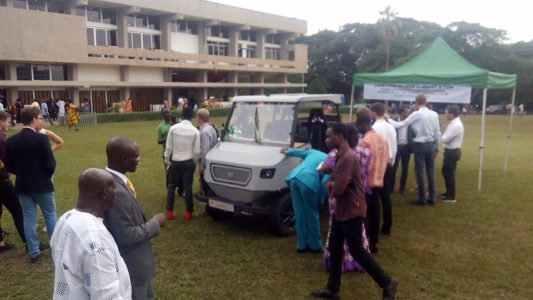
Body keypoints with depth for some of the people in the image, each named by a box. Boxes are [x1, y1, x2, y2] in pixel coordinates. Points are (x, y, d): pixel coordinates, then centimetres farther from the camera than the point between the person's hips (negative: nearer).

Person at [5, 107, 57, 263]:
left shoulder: (11, 141, -2)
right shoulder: (41, 138, -17)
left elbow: (9, 167, 2)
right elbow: (51, 164, -16)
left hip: (22, 185, 4)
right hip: (42, 184, -4)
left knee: (28, 218, 10)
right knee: (50, 215, 12)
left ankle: (33, 252, 15)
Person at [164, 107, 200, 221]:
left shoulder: (173, 128, -7)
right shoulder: (195, 131, -7)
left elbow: (169, 147, -4)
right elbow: (196, 151, -6)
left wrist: (166, 160, 10)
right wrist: (194, 163, 10)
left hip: (175, 161, 0)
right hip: (188, 162, 0)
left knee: (171, 186, 13)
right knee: (188, 187, 7)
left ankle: (169, 212, 17)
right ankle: (188, 213, 13)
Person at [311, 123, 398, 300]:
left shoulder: (349, 157, -24)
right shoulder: (340, 156, 10)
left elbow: (338, 189, -28)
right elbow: (332, 181, 15)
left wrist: (332, 187, -6)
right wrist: (331, 184, -8)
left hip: (352, 211, -10)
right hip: (341, 210, 10)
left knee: (356, 251, 1)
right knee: (334, 248, 14)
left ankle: (388, 283, 17)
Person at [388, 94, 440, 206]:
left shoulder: (416, 114, -12)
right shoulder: (434, 114, 3)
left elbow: (400, 125, -10)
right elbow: (437, 132, 6)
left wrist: (388, 119, 5)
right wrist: (436, 147, 16)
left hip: (420, 145, -5)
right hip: (431, 144, 5)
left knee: (420, 172, 2)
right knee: (430, 171, 11)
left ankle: (422, 199, 7)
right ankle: (432, 198, 17)